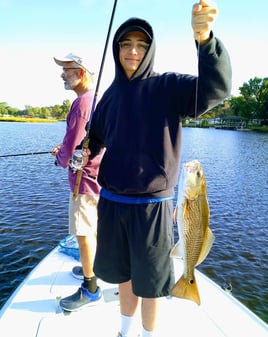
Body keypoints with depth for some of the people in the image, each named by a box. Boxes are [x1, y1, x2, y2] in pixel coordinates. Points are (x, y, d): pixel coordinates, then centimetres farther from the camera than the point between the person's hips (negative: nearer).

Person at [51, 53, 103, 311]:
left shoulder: (82, 102, -20)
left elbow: (71, 147, -22)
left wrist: (61, 159, -1)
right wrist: (65, 150, 14)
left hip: (86, 175, -10)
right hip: (99, 173, 10)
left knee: (84, 233, 0)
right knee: (94, 227, 22)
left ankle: (90, 289, 13)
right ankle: (94, 268, 41)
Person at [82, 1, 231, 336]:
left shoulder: (168, 87, -8)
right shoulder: (112, 94, 7)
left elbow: (216, 88, -25)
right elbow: (97, 136, 18)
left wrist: (204, 38, -41)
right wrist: (85, 154, -3)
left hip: (151, 205, -5)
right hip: (111, 202, 5)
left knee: (148, 280, 11)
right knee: (122, 272, 21)